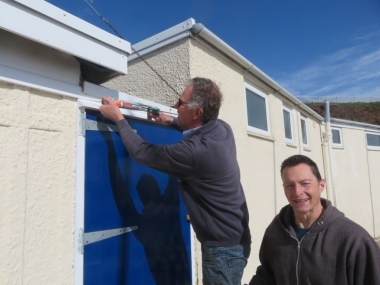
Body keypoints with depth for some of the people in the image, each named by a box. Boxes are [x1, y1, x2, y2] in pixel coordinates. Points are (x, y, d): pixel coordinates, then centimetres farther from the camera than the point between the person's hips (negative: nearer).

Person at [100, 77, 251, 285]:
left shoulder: (194, 151, -30)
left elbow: (142, 152, -17)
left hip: (223, 246, -9)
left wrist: (118, 118, -4)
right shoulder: (222, 129, -4)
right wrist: (171, 121, 12)